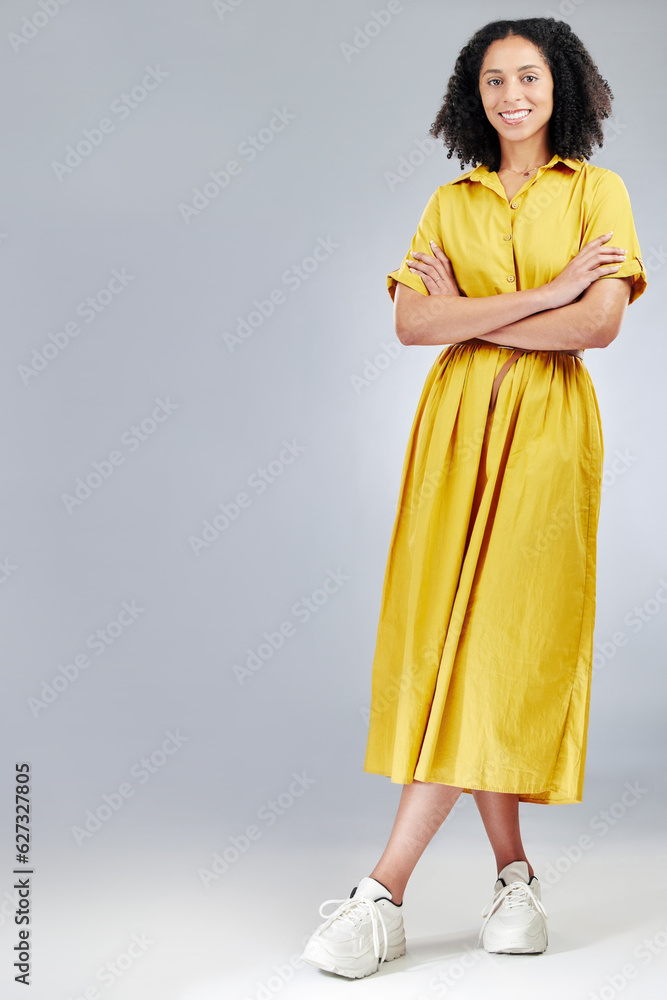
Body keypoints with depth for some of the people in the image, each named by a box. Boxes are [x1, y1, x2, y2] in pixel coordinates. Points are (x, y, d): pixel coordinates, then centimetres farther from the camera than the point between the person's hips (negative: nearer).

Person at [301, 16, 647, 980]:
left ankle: (385, 894, -10)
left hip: (548, 427, -3)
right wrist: (540, 295, -9)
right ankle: (514, 878, 10)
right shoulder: (450, 202, 14)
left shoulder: (596, 191, 7)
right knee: (449, 641, -2)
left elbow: (600, 323, -8)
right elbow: (410, 322, -1)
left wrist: (470, 313, -4)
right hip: (456, 422, 3)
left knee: (501, 643, -10)